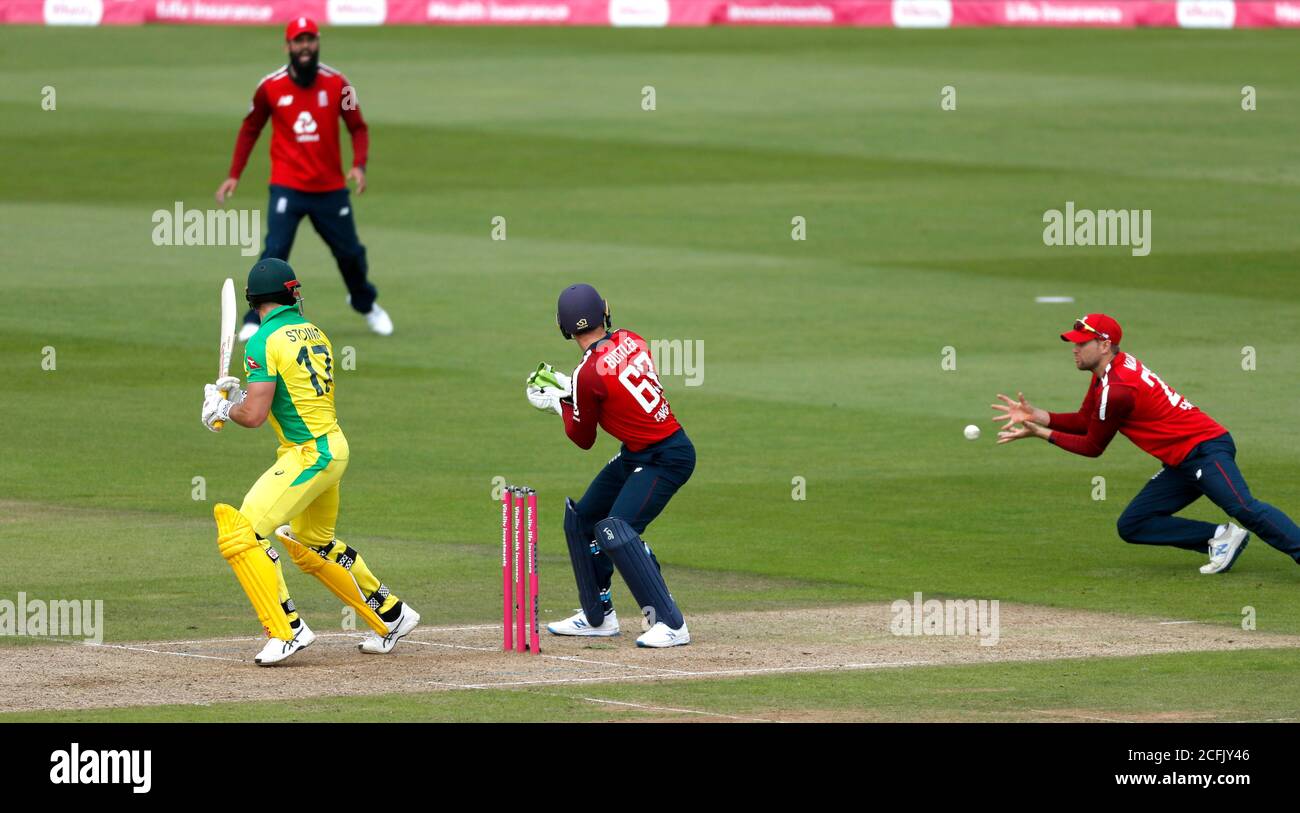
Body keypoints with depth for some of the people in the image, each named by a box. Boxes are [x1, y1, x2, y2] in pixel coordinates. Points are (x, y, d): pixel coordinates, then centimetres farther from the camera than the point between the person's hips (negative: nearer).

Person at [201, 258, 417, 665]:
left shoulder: (264, 342, -14)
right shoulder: (315, 334, 12)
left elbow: (254, 415, -18)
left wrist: (224, 408, 3)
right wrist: (242, 395, 18)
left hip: (308, 456, -9)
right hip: (333, 448, 9)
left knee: (241, 533, -13)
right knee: (314, 546, 27)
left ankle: (287, 630, -18)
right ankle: (391, 616, 37)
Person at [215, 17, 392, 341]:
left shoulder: (337, 84, -4)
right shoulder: (270, 87, -6)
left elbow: (358, 127, 3)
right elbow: (250, 130, 7)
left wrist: (359, 164, -14)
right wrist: (234, 175, 3)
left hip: (330, 189, 2)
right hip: (287, 189, -2)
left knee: (350, 252, 12)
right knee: (275, 252, -17)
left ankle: (365, 303, 40)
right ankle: (256, 320, -8)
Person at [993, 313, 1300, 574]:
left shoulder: (1115, 390, -18)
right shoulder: (1108, 372, 12)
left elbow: (1092, 447, -7)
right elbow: (1084, 421, 20)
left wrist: (1041, 433, 0)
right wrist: (1036, 416, 8)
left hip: (1205, 448, -10)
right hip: (1182, 465, 10)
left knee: (1243, 507, -29)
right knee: (1131, 525, 7)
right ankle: (1220, 538, -1)